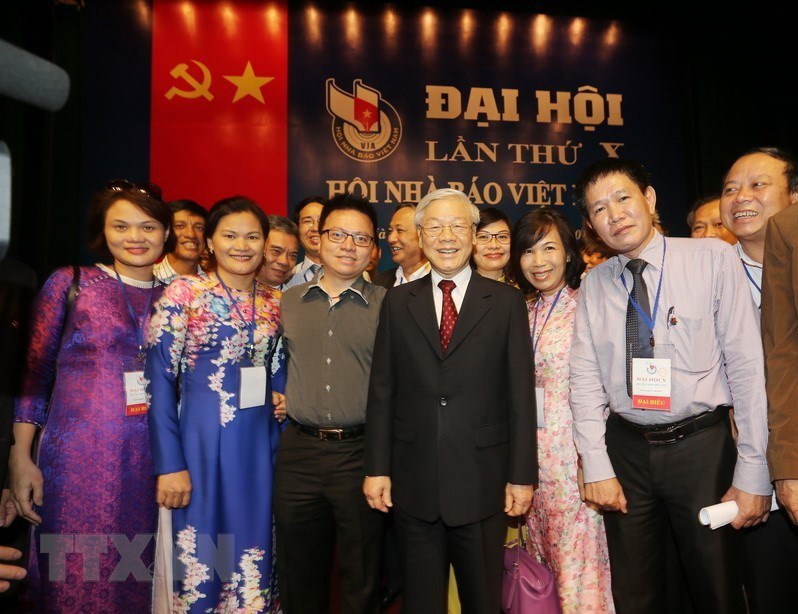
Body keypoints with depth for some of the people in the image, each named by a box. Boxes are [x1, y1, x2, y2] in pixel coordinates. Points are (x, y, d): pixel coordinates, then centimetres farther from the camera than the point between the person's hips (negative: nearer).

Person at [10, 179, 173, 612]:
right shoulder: (69, 284, -1)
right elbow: (33, 375, 1)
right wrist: (21, 456, -4)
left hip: (151, 460, 3)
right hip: (79, 457, -2)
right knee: (78, 578, 5)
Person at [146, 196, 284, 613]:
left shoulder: (274, 303, 6)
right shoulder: (183, 293, -7)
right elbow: (159, 381, -9)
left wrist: (281, 448, 9)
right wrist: (170, 464, -13)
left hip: (258, 446, 4)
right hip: (200, 442, -4)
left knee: (251, 555, 14)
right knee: (198, 559, 8)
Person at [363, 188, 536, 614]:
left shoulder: (506, 301, 0)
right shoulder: (397, 302, 4)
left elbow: (520, 393, -2)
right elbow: (381, 390, 2)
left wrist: (522, 475, -4)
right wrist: (377, 468, 0)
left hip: (482, 479, -1)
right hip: (413, 481, 1)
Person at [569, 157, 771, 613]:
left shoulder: (714, 259, -6)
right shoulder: (594, 285, 2)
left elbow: (746, 366, -8)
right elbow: (586, 380, 0)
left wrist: (752, 473, -10)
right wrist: (597, 468, -5)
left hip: (702, 444, -2)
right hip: (626, 449, 3)